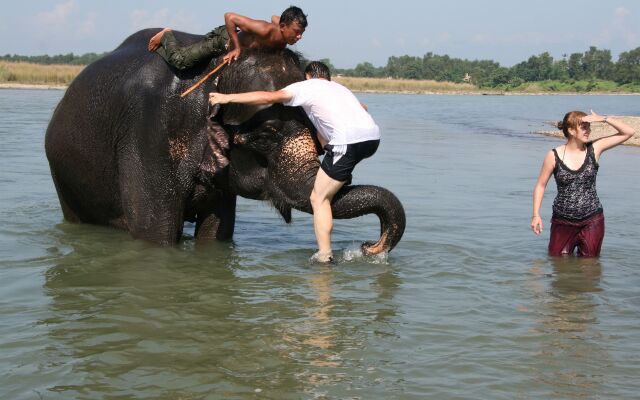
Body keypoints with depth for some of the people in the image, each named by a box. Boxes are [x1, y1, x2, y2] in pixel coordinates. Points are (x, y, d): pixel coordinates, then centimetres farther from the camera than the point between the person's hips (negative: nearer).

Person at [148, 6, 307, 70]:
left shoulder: (283, 41, -17)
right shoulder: (266, 31, -41)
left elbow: (274, 18, 10)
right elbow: (229, 16, -38)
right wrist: (237, 47, -34)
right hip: (224, 38, -8)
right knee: (179, 60, -12)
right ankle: (166, 35, 18)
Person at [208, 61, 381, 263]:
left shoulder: (306, 87, 14)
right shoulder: (339, 87, 33)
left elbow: (269, 97, 4)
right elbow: (362, 108, 52)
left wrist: (228, 98, 8)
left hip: (349, 142, -7)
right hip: (373, 135, 7)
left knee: (318, 198, 0)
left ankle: (324, 255, -7)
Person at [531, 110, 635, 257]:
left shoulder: (594, 148, -3)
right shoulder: (554, 156, -7)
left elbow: (629, 132, -3)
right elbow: (541, 185, 2)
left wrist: (603, 118, -13)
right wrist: (536, 215, -4)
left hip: (592, 221, 1)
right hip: (563, 221, -1)